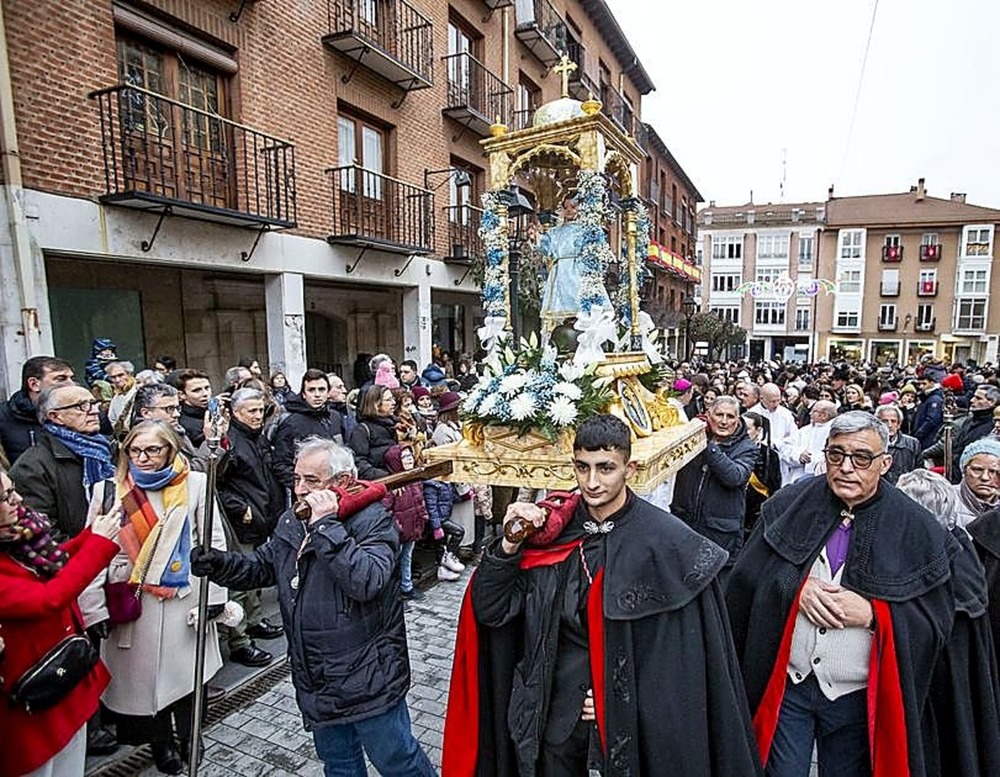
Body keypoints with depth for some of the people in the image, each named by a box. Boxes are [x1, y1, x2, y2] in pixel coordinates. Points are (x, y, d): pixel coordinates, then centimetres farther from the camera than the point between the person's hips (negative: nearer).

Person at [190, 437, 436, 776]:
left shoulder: (374, 521, -21)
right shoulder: (291, 521, 3)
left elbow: (368, 582, -36)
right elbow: (262, 566, 15)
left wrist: (326, 526, -33)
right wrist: (219, 564, -4)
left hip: (367, 680, -7)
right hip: (316, 680, 7)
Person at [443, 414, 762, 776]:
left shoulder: (665, 541, -17)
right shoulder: (552, 528, -9)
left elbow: (684, 650, -11)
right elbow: (488, 610, -9)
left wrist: (625, 697, -11)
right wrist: (509, 545, -23)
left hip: (629, 720, -2)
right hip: (554, 715, 3)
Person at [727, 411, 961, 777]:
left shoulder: (915, 527, -6)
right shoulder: (789, 504, -5)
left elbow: (938, 618, -3)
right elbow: (746, 577, -2)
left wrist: (872, 613, -18)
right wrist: (796, 587, -18)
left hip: (858, 698, 1)